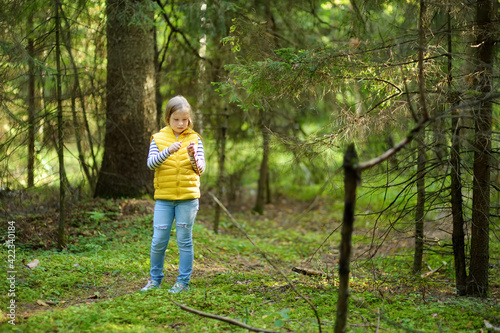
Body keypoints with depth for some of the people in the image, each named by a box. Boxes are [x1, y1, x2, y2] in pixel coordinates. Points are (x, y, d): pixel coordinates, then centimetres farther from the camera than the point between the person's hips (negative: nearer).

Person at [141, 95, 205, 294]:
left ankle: (183, 282, 14)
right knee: (158, 241, 3)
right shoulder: (158, 138, 4)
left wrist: (193, 157, -23)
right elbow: (151, 163, -9)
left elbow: (201, 169, -2)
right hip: (163, 197, 1)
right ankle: (155, 279, 20)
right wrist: (168, 151, -25)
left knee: (184, 241, 4)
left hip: (188, 198, 0)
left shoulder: (194, 139, 3)